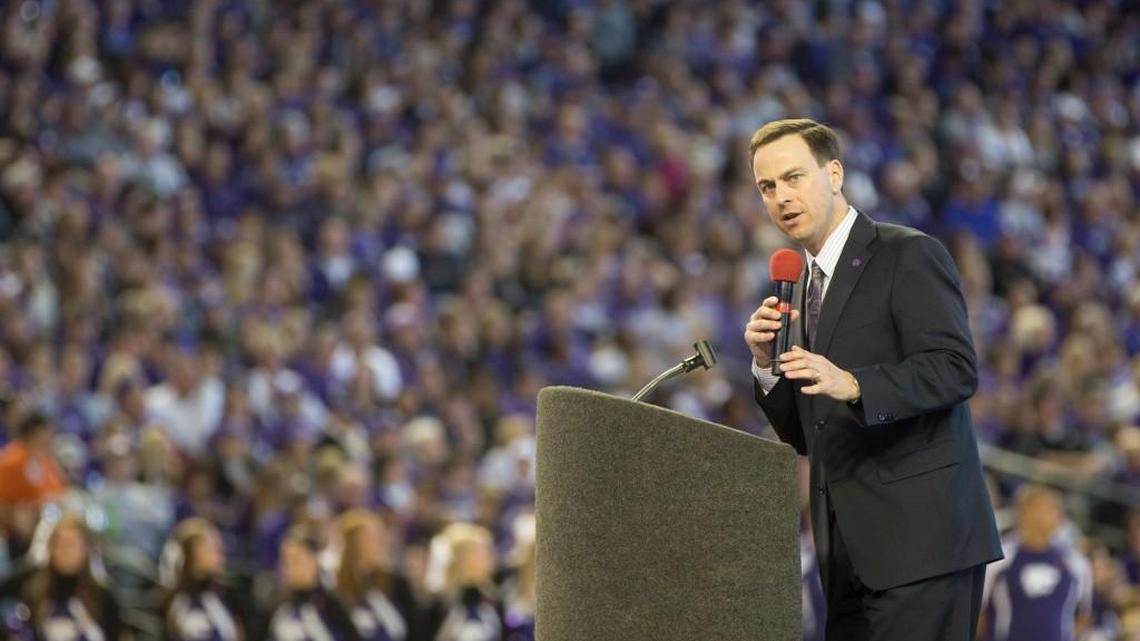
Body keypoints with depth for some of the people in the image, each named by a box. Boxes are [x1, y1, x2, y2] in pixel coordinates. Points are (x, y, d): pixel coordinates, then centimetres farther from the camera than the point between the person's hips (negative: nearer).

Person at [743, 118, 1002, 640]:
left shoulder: (909, 256, -4)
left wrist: (852, 385, -27)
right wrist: (766, 362, 1)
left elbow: (956, 369, -15)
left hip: (920, 537, -8)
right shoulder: (804, 286, 20)